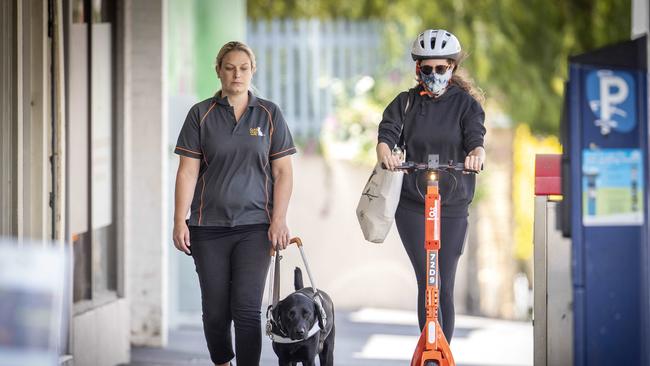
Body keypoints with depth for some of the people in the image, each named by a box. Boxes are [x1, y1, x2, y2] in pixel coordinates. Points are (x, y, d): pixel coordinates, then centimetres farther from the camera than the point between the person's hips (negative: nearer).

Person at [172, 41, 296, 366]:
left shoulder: (269, 114, 5)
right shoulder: (201, 114, 3)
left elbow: (283, 172, 4)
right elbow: (187, 171, 1)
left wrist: (279, 220, -6)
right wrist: (180, 222, -5)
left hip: (254, 226, -1)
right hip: (208, 227, 1)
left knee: (247, 309, -9)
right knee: (215, 311, 5)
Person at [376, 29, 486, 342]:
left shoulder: (466, 103, 5)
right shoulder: (406, 102, 7)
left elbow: (476, 135, -12)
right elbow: (388, 131, -9)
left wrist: (477, 153, -36)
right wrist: (384, 150, -33)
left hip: (453, 206, 0)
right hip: (412, 204, 0)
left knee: (445, 286, 2)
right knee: (428, 281, -9)